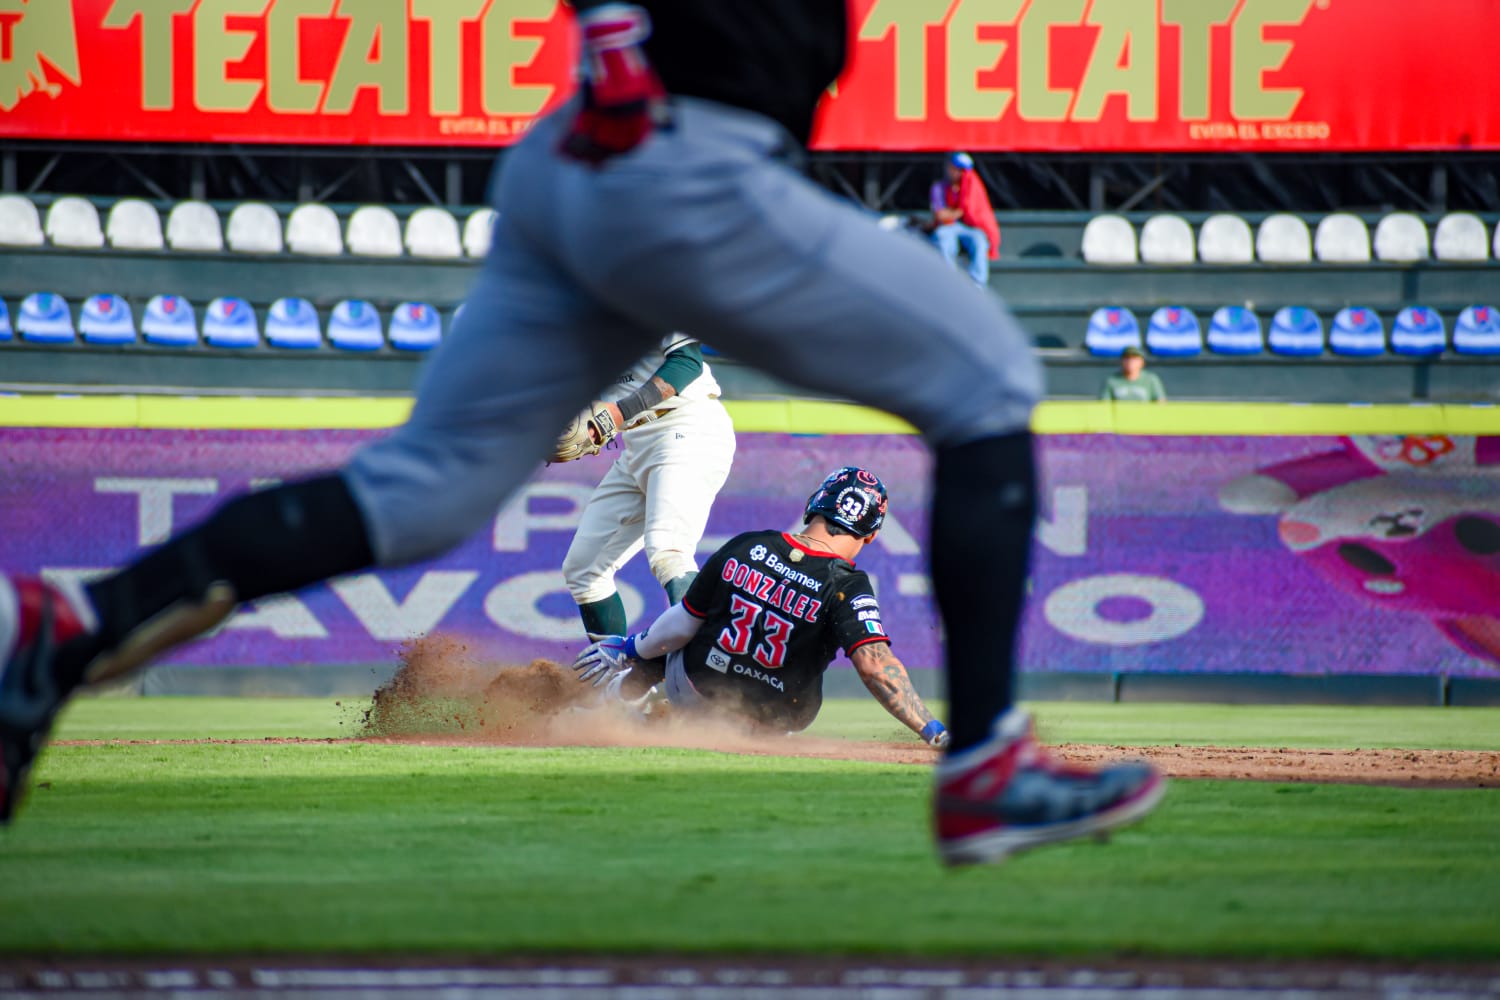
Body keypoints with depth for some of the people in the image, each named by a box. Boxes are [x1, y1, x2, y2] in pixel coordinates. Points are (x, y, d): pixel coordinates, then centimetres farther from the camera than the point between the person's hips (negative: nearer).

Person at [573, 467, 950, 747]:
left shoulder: (743, 548, -14)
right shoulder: (847, 587, -24)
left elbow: (683, 626, -3)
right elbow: (876, 665, -36)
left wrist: (634, 648, 14)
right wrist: (933, 732, -37)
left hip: (693, 692, 1)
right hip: (774, 723, -1)